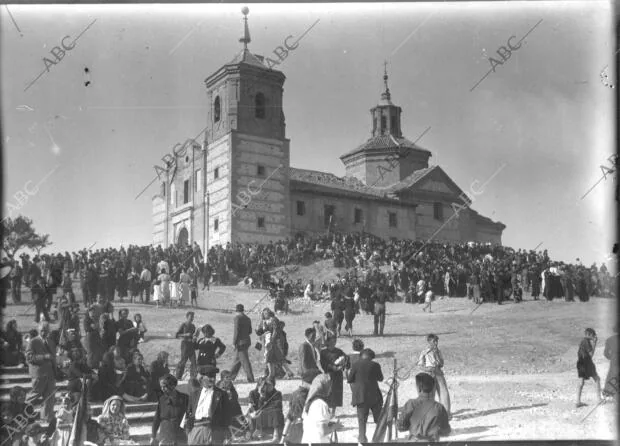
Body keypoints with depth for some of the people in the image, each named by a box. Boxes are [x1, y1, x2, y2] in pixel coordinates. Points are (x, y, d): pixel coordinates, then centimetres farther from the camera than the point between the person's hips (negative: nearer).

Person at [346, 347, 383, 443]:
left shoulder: (356, 365, -5)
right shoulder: (375, 365, -3)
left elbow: (349, 379, 0)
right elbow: (380, 378, 9)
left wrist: (348, 373, 19)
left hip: (360, 395, -1)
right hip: (374, 395, 1)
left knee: (362, 418, 4)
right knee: (379, 417, 12)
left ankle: (362, 437, 0)